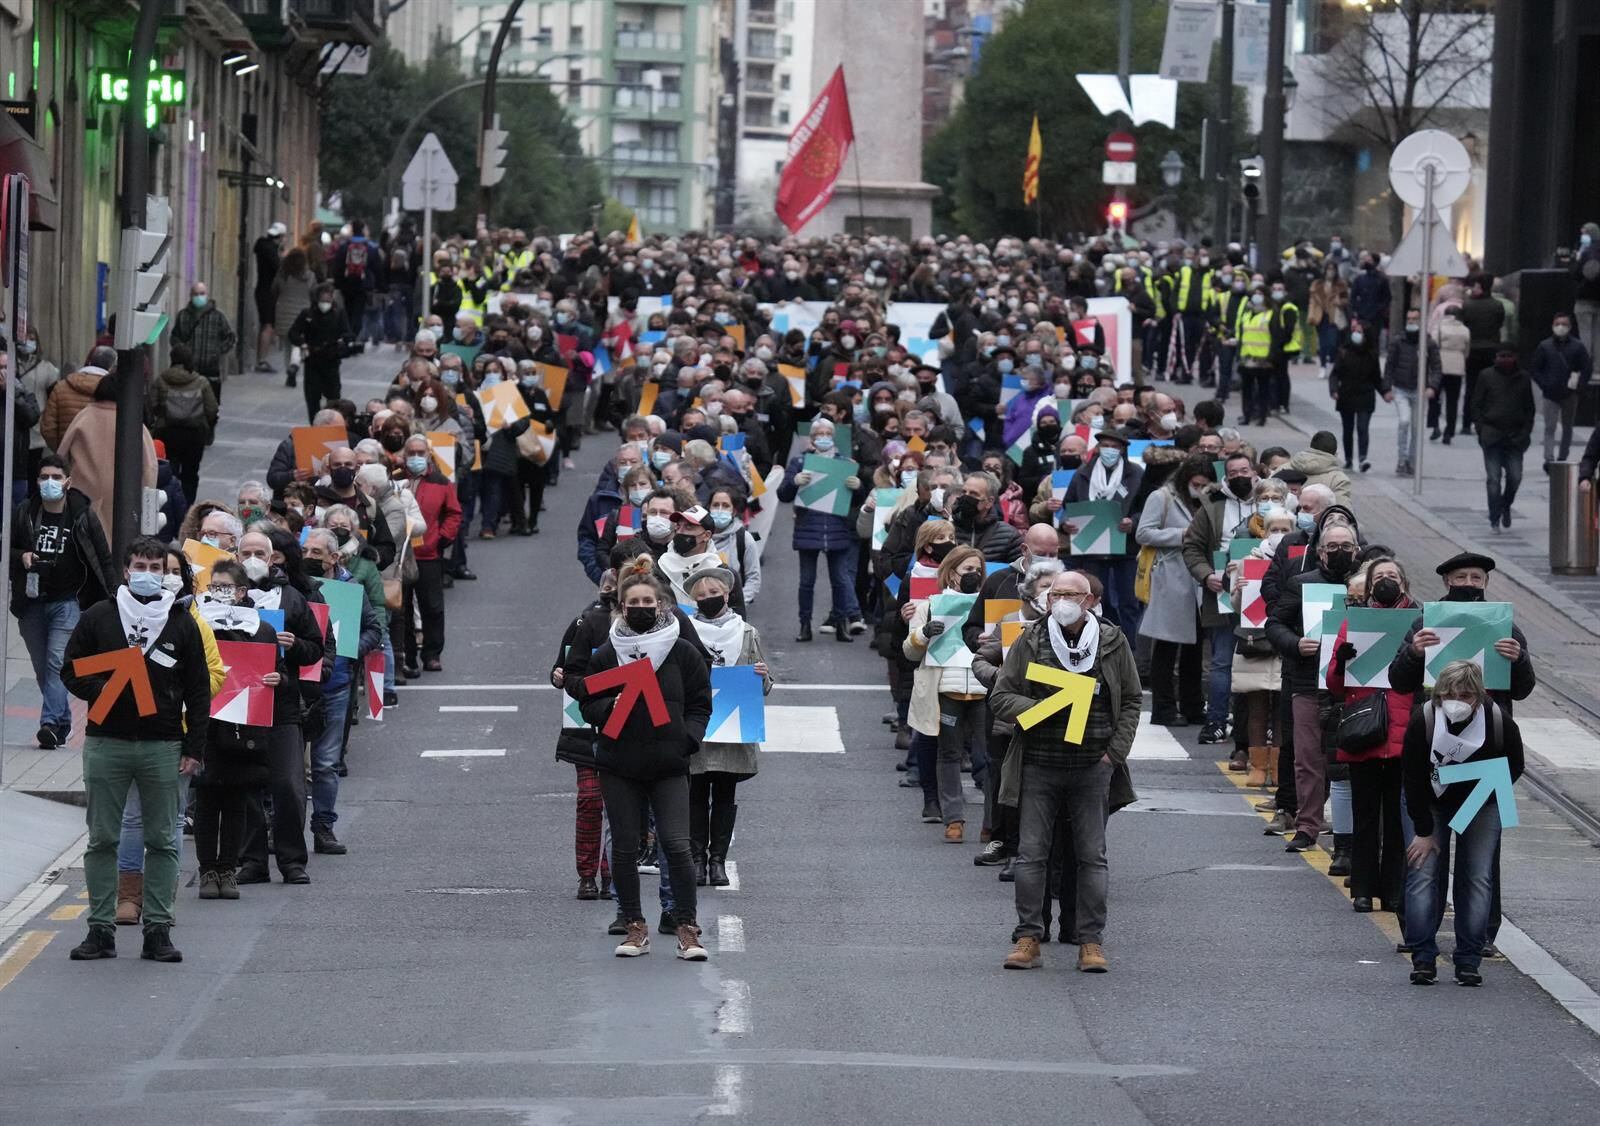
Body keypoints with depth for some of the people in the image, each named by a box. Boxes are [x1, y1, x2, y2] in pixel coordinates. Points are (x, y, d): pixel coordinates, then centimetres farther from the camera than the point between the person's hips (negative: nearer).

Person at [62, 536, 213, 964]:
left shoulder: (182, 624, 7)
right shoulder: (98, 618, 5)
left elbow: (199, 691, 7)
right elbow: (71, 671, 7)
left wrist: (194, 749, 0)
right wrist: (104, 691, -13)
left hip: (163, 747, 0)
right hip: (106, 743, 0)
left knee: (162, 840, 2)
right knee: (102, 839, 2)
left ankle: (158, 929, 7)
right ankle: (101, 928, 7)